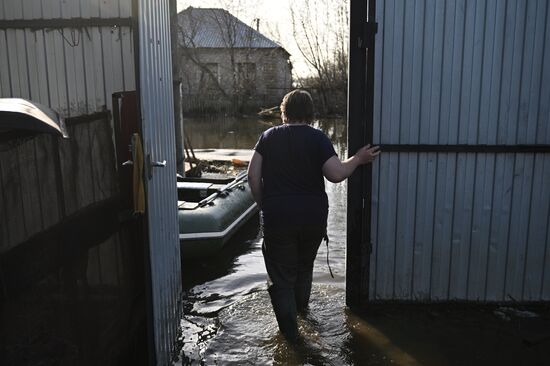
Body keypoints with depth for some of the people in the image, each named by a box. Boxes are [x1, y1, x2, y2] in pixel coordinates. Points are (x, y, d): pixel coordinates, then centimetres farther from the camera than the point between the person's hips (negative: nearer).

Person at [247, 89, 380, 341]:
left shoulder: (268, 136, 1)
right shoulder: (318, 138, -5)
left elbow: (253, 175, -3)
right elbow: (336, 174, -16)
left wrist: (263, 204, 8)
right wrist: (358, 159, 0)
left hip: (277, 216, -1)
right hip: (313, 216, 2)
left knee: (281, 273, 11)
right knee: (304, 265, 26)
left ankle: (289, 330, 15)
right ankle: (301, 306, 49)